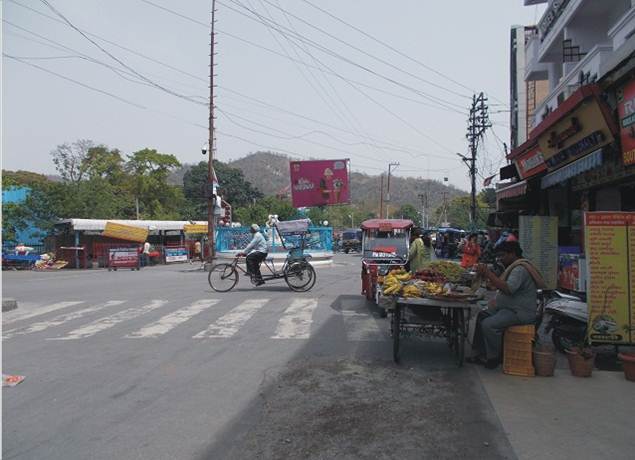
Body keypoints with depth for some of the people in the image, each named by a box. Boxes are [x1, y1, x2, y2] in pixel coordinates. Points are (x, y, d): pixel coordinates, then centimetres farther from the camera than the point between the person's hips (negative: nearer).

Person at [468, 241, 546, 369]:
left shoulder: (520, 269, -18)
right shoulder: (514, 267, 17)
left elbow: (508, 289, -32)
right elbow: (502, 286, 23)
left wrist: (489, 274, -32)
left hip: (520, 313, -11)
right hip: (510, 308, 12)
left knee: (488, 324, -25)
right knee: (482, 316, 9)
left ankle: (493, 359, -7)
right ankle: (481, 353, 11)